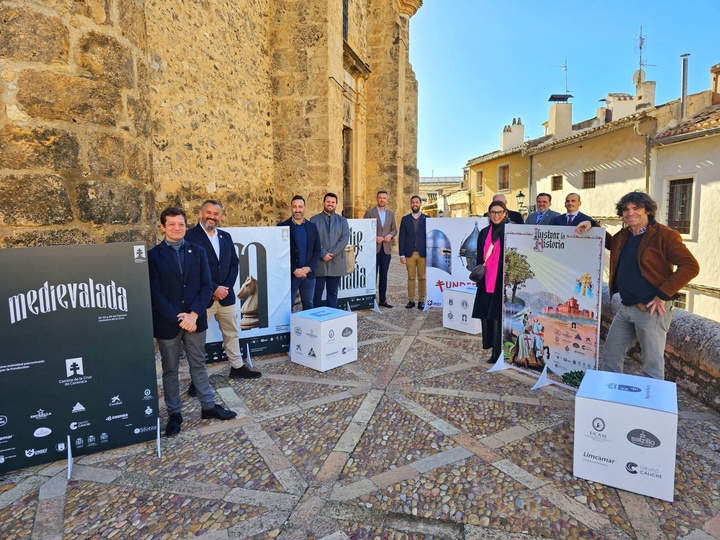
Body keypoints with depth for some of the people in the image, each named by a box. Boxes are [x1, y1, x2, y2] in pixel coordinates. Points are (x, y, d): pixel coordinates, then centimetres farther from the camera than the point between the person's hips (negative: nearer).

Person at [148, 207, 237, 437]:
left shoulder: (198, 251, 3)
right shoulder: (153, 255, -4)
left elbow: (206, 286, -2)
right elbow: (155, 294, -9)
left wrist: (193, 314, -13)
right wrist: (179, 318, -15)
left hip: (195, 319, 2)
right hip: (167, 323, -2)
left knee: (198, 365, 14)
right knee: (170, 370, 11)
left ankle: (209, 406, 27)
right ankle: (174, 413, 26)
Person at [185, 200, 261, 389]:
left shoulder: (226, 236, 11)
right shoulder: (190, 236, -9)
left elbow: (234, 264, 8)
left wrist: (226, 288, -5)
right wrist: (214, 289, -16)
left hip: (225, 294, 6)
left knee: (232, 333, 17)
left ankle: (237, 367, 32)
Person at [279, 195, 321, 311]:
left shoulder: (312, 226, 7)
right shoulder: (283, 226, -3)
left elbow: (317, 250, 7)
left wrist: (309, 268, -7)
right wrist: (294, 270, -12)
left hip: (309, 274, 3)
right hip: (290, 275, -3)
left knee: (309, 306, 10)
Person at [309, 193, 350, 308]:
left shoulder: (342, 221, 10)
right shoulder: (314, 220, 4)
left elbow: (345, 238, -2)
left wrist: (331, 254, -12)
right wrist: (323, 254, -15)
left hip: (336, 263, 2)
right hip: (318, 262, -2)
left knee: (333, 293, 8)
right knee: (317, 292, 3)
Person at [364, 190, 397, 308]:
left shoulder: (391, 213, 12)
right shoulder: (370, 212, 0)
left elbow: (394, 229, 14)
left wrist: (390, 235, -6)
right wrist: (374, 237, -15)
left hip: (386, 249, 4)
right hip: (373, 248, -4)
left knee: (384, 275, 8)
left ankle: (383, 299, 15)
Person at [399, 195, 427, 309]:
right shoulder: (405, 219, 8)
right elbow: (402, 238, 4)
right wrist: (402, 255, -2)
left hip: (423, 253, 0)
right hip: (409, 253, 1)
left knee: (422, 277, 2)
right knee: (411, 277, 4)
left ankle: (421, 301, 9)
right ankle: (411, 300, 10)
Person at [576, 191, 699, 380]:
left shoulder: (665, 235, -10)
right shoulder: (622, 236, 10)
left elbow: (690, 266, -16)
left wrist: (663, 295, -19)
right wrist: (592, 226, 13)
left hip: (651, 309, -7)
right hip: (625, 308, 7)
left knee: (652, 364, 3)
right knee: (610, 355, 15)